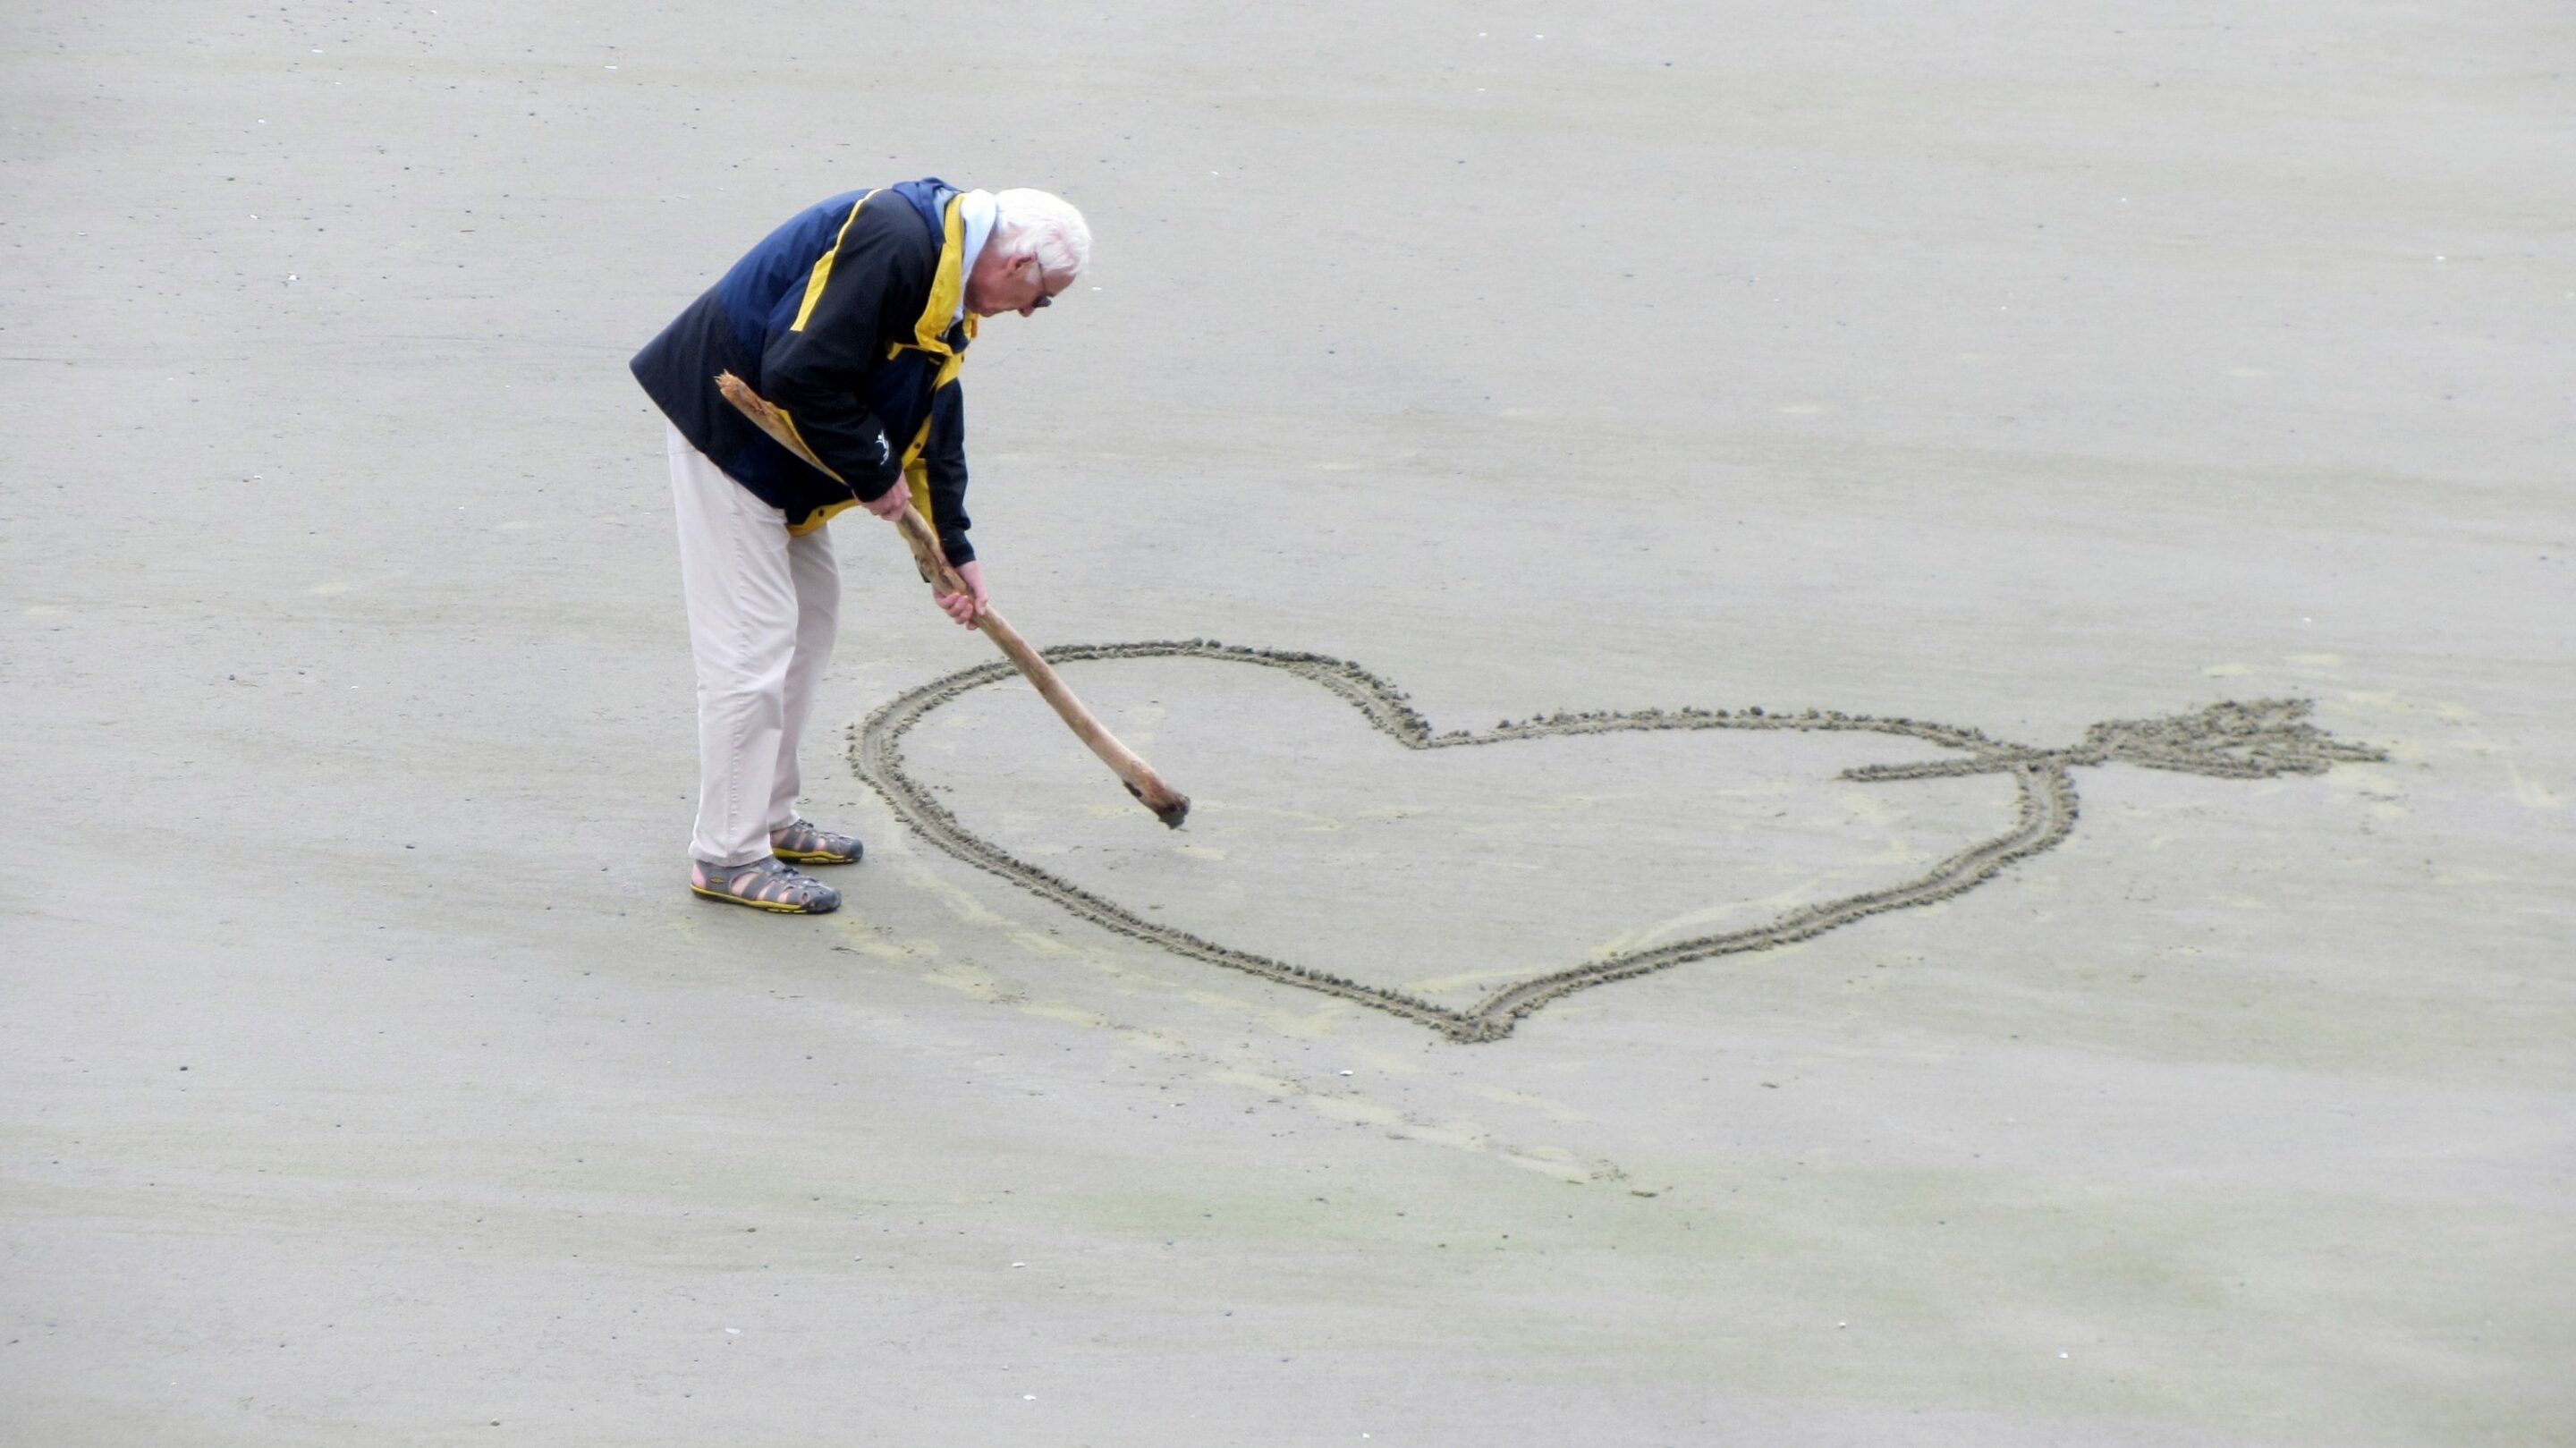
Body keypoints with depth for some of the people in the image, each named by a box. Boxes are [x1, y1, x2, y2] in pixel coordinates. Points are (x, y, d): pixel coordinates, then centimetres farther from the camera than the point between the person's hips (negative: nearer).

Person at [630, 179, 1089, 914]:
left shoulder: (945, 284, 9)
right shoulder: (892, 243, -25)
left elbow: (936, 424, 19)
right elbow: (802, 375, -31)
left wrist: (954, 551, 19)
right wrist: (875, 475, -18)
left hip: (776, 444, 11)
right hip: (724, 421, -11)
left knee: (811, 608, 18)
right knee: (753, 636, -9)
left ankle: (770, 818, 28)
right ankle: (727, 855, -2)